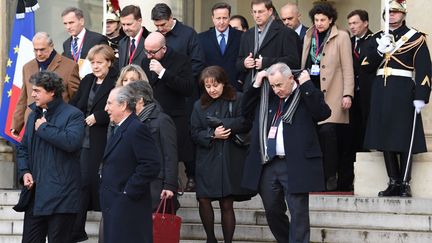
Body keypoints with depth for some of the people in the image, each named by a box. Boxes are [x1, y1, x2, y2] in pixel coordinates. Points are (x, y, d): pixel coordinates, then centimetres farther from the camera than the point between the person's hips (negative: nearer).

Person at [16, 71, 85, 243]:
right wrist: (24, 172, 3)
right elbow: (23, 148, 22)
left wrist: (44, 128, -14)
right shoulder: (34, 115, 17)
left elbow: (71, 141, -26)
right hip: (35, 193, 7)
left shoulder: (72, 114, -7)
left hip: (60, 195, -7)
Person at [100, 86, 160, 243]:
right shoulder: (118, 130, 18)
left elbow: (151, 165, -22)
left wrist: (129, 191, -18)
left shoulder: (137, 129, -14)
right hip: (113, 205, 10)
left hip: (128, 206, -10)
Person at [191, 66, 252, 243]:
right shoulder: (200, 105, 9)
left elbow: (245, 123, -11)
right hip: (207, 160, 2)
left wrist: (220, 123, -14)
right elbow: (195, 133, 3)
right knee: (204, 200, -8)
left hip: (231, 161, -2)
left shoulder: (237, 100, 0)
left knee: (227, 204, 0)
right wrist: (212, 134, -14)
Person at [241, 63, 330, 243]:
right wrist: (256, 86, 8)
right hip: (267, 164, 6)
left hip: (295, 165, -6)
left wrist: (306, 85, -16)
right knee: (272, 211, 14)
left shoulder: (306, 96, -2)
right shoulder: (268, 98, 15)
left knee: (298, 213, -4)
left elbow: (324, 112, -18)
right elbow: (247, 111, 18)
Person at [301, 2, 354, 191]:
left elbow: (347, 68, -3)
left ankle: (331, 177, -7)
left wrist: (348, 94, -10)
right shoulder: (309, 37, 15)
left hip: (332, 94, -4)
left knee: (327, 131, -15)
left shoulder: (341, 37, 1)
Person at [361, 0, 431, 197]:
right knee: (385, 137, 4)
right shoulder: (377, 39, 15)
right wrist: (379, 51, -8)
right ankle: (393, 183, 11)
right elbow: (366, 66, 8)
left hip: (403, 92, -5)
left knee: (404, 137, -4)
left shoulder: (415, 38, 0)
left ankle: (405, 184, 0)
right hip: (381, 93, 5)